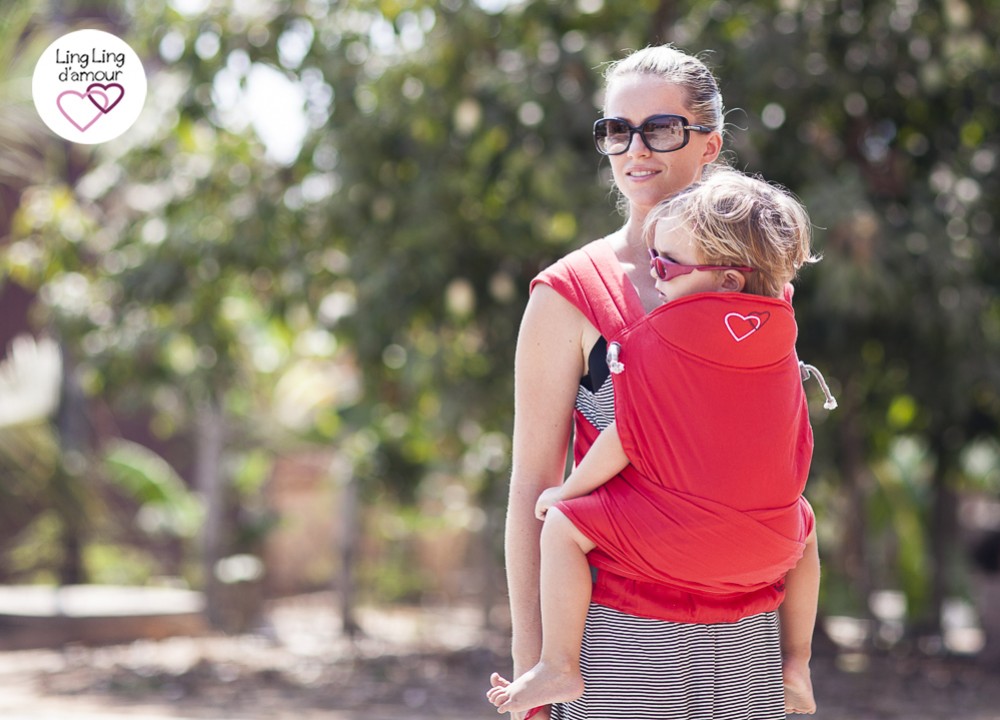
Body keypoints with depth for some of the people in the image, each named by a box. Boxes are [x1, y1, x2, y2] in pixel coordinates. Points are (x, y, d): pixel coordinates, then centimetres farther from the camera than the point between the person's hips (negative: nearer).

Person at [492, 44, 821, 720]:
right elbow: (533, 486, -4)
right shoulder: (570, 295, -4)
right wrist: (529, 661, -7)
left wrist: (797, 648, 11)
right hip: (621, 633, -3)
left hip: (746, 638, 4)